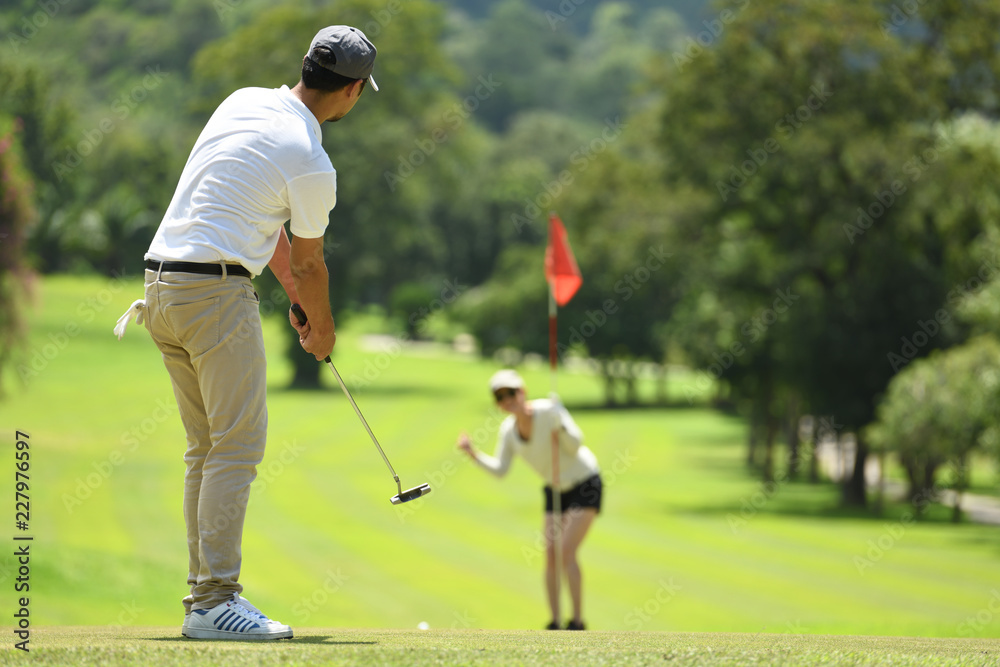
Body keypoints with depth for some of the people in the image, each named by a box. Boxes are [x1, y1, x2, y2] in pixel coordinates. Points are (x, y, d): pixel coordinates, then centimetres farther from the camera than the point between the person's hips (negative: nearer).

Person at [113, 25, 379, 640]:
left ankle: (206, 591, 14)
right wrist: (323, 332, 22)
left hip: (163, 286, 9)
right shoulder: (312, 165, -11)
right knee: (238, 445, -8)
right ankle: (215, 602, -14)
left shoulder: (244, 102, 12)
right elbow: (307, 263, 4)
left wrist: (295, 295, 27)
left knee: (208, 446, 13)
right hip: (217, 289, -9)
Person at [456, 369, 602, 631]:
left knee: (567, 552, -16)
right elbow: (500, 469, -5)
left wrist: (558, 422, -40)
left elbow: (575, 446, -25)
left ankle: (578, 621, -11)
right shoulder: (508, 429, -5)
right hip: (556, 490, 6)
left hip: (584, 484, -6)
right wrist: (474, 454, -18)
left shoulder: (548, 410, -23)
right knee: (551, 555, -1)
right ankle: (555, 623, 3)